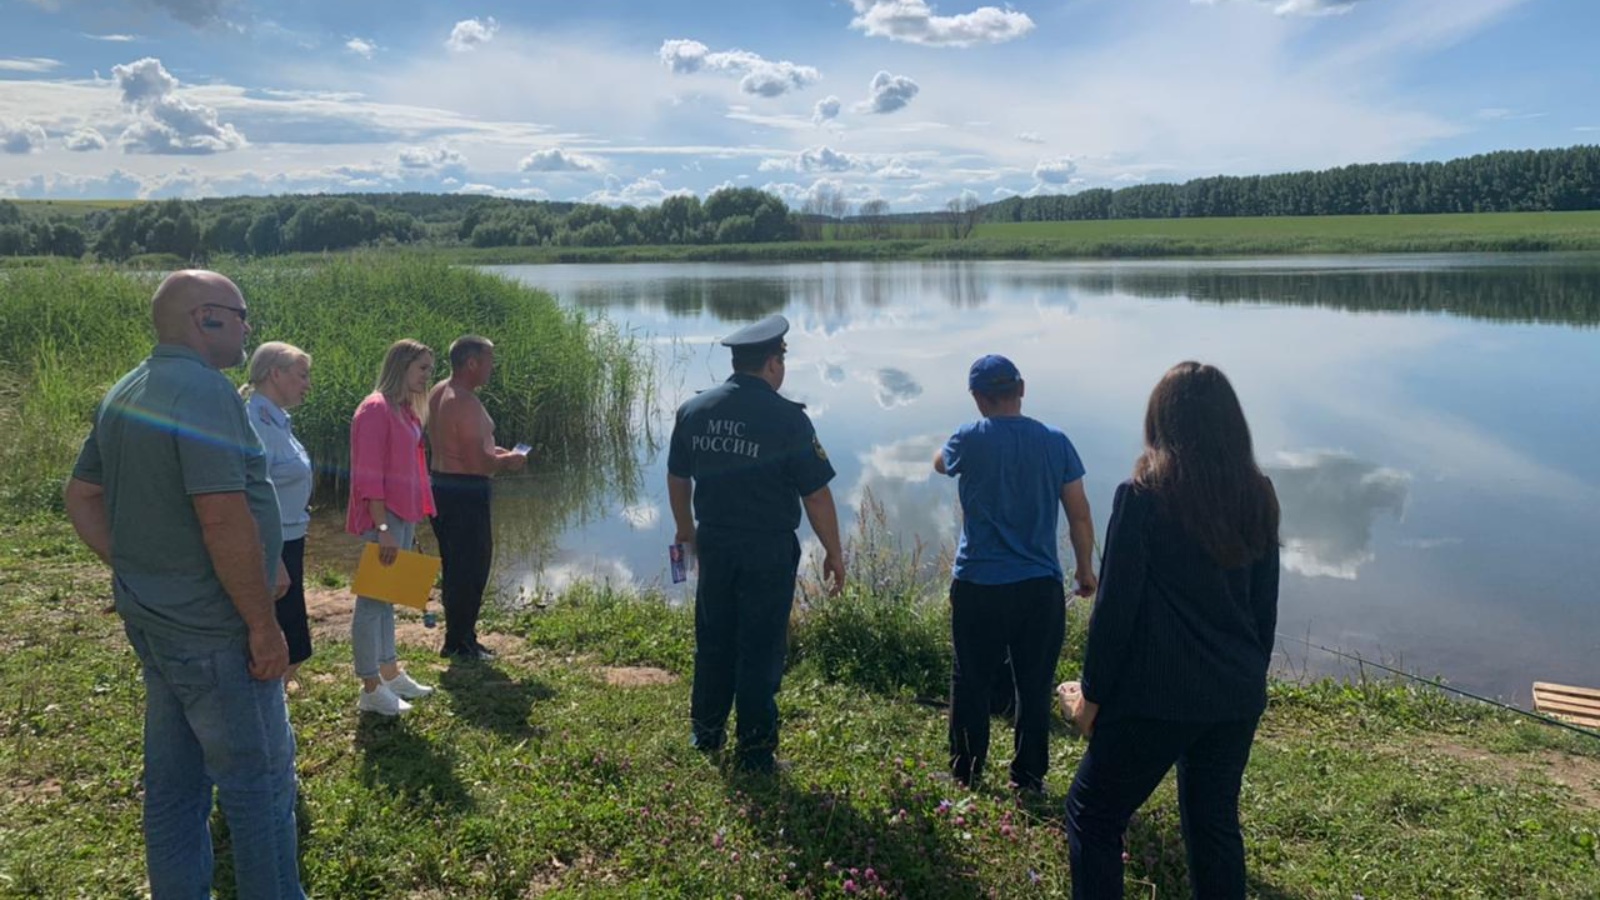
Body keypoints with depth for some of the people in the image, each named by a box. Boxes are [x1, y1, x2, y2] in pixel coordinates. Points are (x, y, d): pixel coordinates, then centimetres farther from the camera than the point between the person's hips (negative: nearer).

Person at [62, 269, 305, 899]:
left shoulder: (126, 394, 10)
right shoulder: (204, 390, -20)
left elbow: (82, 497, 17)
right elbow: (223, 518, -26)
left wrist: (135, 570, 14)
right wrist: (264, 625, -20)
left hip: (151, 617, 9)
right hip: (211, 629, -9)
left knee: (174, 780, 18)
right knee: (259, 776, 3)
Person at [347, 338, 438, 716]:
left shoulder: (405, 410, 14)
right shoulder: (376, 408, -14)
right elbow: (367, 476, -18)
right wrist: (383, 527, -22)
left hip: (403, 516, 9)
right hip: (383, 518, -9)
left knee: (388, 597, 16)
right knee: (373, 599, -3)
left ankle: (391, 674, 26)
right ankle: (371, 690, 4)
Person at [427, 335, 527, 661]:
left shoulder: (439, 393, 10)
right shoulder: (466, 403, -21)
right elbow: (478, 464, -24)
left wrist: (494, 452, 15)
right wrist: (509, 461, -7)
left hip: (442, 485, 10)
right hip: (465, 492, -10)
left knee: (455, 565, 18)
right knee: (472, 566, 1)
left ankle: (458, 637, 28)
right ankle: (460, 642, 9)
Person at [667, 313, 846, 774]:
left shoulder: (694, 410, 1)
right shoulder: (787, 419, -15)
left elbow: (677, 478, 11)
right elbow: (816, 494, -13)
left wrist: (686, 529, 27)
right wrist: (834, 552, -1)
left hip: (714, 545, 5)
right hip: (768, 551, -5)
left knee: (714, 642, 19)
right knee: (760, 651, 6)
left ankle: (706, 732, 34)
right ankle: (754, 752, 15)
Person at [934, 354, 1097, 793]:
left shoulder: (970, 440, -7)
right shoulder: (1055, 443, -2)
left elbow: (940, 463, 16)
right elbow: (1080, 515, 1)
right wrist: (1085, 570, 13)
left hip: (977, 585, -1)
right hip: (1040, 587, 1)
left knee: (971, 683, 12)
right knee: (1034, 686, 11)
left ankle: (966, 772, 22)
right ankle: (1028, 777, 18)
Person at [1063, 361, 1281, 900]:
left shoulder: (1143, 496, -14)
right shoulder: (1257, 497, 3)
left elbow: (1115, 607, -13)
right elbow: (1265, 607, 10)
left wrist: (1092, 694, -3)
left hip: (1157, 695, -6)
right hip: (1238, 698, 6)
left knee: (1092, 815, 8)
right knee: (1215, 823, 19)